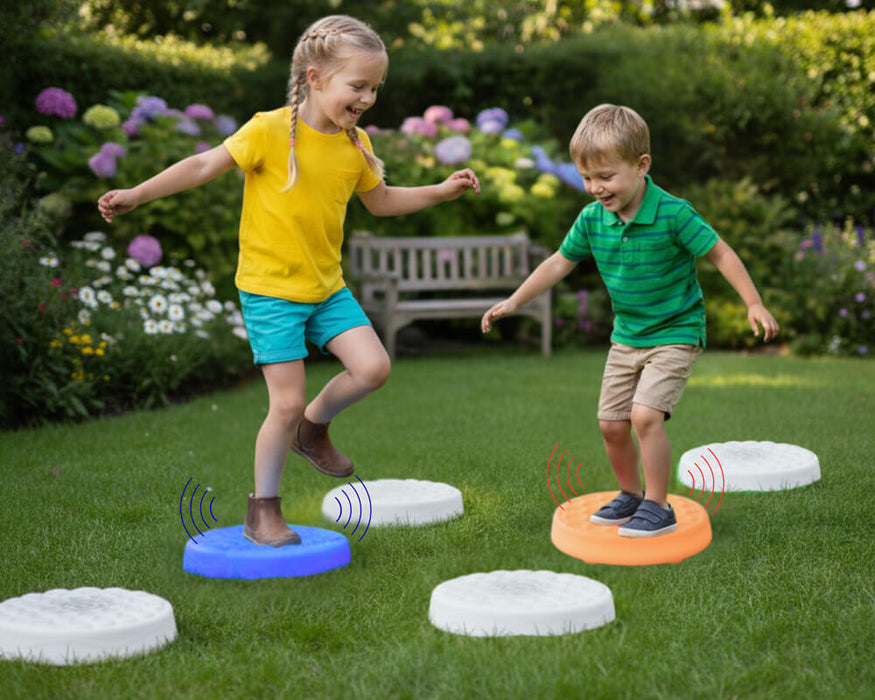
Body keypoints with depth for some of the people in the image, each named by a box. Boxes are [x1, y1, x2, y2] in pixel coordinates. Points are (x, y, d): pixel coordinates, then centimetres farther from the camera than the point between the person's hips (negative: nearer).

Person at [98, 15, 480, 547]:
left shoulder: (356, 145, 4)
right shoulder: (269, 131, -15)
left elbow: (381, 202, 19)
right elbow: (204, 166, -11)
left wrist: (441, 192, 10)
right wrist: (136, 196, -13)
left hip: (327, 286, 6)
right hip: (270, 289, -6)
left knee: (373, 367, -9)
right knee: (287, 403, -6)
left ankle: (313, 427, 21)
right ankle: (263, 511, 14)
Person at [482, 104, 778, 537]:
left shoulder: (672, 213, -20)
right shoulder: (591, 219, -6)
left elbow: (720, 253, -13)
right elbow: (560, 262, 7)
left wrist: (754, 304, -18)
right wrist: (513, 302, 8)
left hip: (675, 333, -6)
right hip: (626, 336, 6)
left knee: (645, 414, -20)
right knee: (611, 423, 7)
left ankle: (658, 507, -6)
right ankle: (631, 495, 29)